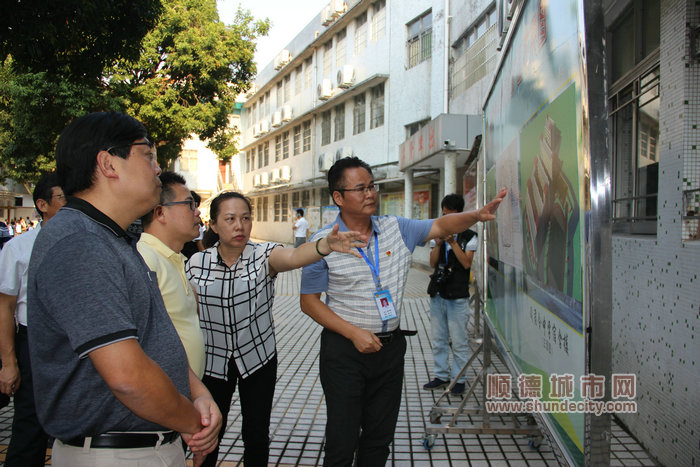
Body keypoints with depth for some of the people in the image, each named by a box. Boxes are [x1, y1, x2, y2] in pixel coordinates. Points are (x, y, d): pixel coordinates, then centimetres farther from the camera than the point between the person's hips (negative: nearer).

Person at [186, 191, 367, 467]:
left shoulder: (263, 255, -13)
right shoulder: (196, 264, -7)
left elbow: (294, 258, -36)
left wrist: (326, 244, -56)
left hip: (258, 358, -1)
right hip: (212, 361, 1)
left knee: (257, 435, 9)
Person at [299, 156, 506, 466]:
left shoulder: (396, 229, 2)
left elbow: (440, 226, 5)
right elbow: (309, 301, -8)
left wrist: (477, 215, -15)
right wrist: (354, 333, -15)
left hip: (390, 347, 4)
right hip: (344, 350, -4)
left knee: (380, 437, 17)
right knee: (342, 440, 5)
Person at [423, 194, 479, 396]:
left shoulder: (469, 236, -1)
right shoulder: (438, 234, 12)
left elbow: (466, 263, -12)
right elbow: (433, 263, 5)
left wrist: (452, 242, -17)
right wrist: (439, 244, -9)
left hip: (458, 297, -5)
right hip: (437, 294, 5)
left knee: (458, 341, -1)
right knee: (438, 339, 11)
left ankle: (459, 379, 12)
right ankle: (442, 375, 23)